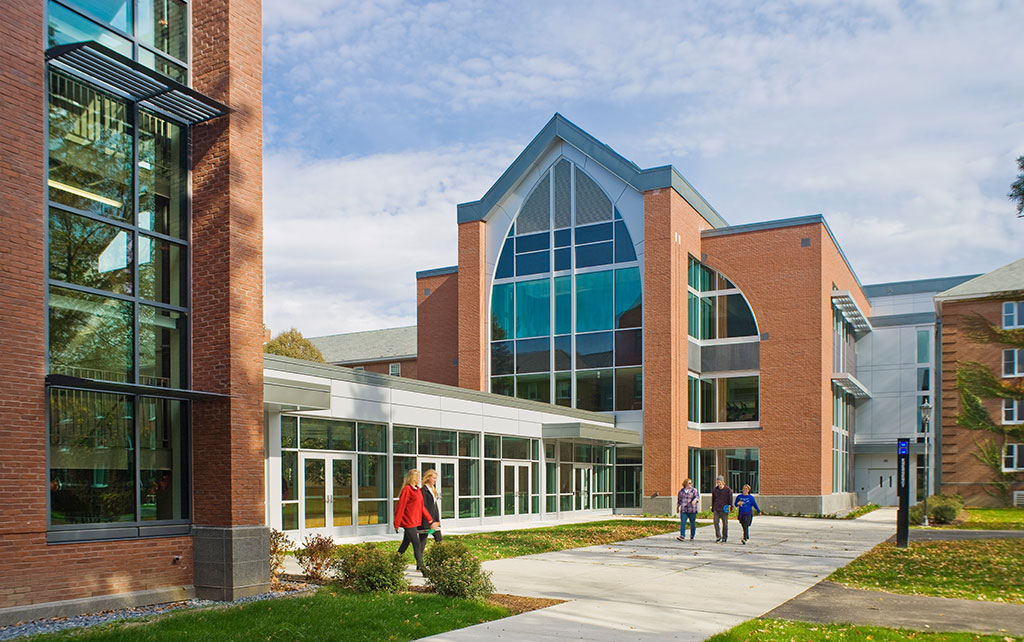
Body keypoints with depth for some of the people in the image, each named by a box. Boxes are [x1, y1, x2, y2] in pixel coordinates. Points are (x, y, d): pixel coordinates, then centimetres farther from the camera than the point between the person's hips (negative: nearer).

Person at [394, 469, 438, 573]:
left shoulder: (417, 489, 14)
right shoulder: (407, 489, -12)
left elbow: (421, 506, 18)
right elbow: (401, 507, -13)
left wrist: (430, 520, 14)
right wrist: (397, 524, -13)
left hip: (415, 522, 9)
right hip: (409, 522, -9)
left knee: (406, 543, 15)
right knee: (417, 545, -10)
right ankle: (420, 567, -9)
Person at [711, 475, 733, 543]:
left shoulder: (728, 490, -1)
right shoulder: (714, 490, 10)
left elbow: (730, 499, 2)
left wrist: (730, 507, -4)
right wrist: (712, 508, 15)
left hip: (724, 510, -3)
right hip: (716, 509, 3)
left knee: (725, 524, 4)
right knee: (716, 522, -9)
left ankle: (724, 538, 14)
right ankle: (718, 536, 2)